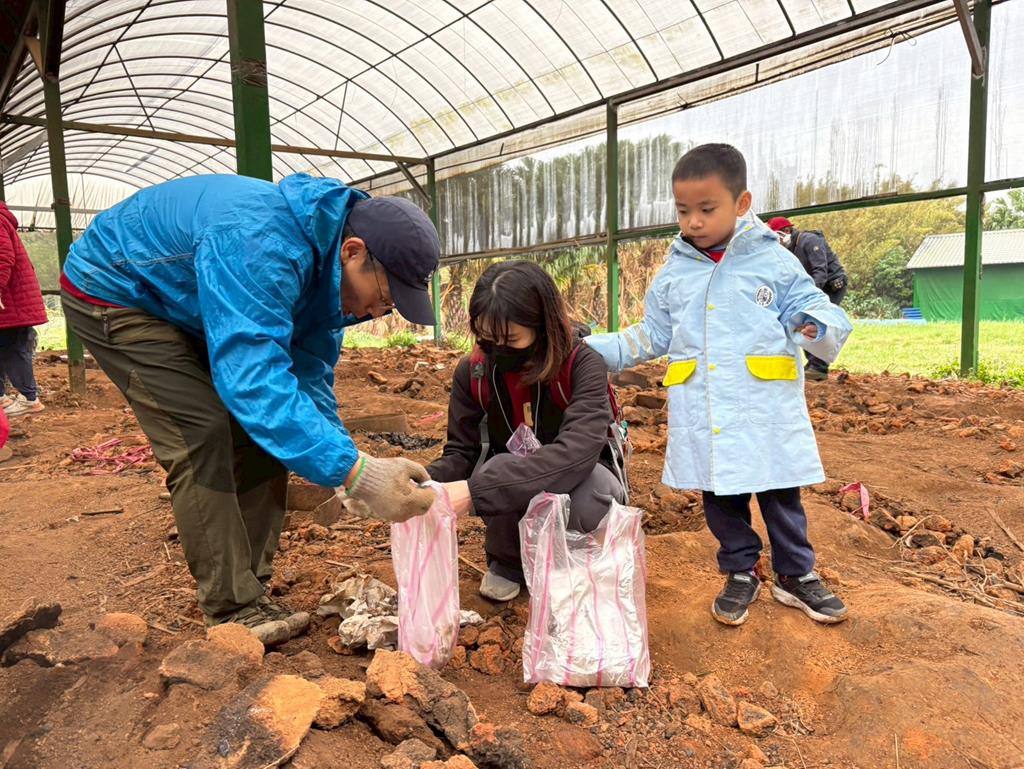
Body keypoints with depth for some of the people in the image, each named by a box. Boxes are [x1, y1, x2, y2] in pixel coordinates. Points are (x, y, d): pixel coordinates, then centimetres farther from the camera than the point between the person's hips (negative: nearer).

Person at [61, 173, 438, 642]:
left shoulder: (323, 266, -10)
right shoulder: (262, 245, -40)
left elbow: (309, 378, -6)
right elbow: (253, 378, -48)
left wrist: (339, 467, -17)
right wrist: (353, 470, -53)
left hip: (186, 308, 8)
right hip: (114, 291, -8)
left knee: (265, 430, 0)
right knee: (202, 436, -19)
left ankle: (248, 584, 9)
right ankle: (233, 611, -9)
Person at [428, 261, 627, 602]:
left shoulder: (583, 365, -24)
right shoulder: (472, 372, -12)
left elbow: (576, 453, -39)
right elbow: (460, 455, -8)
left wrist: (476, 490, -47)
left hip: (576, 481, -2)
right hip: (516, 505, 2)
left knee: (590, 488, -38)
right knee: (500, 469, -33)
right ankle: (507, 561, -1)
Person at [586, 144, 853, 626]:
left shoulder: (775, 262, -1)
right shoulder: (672, 274, 7)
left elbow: (816, 309, 0)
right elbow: (650, 337, 14)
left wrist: (817, 325, -25)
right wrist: (591, 350, 6)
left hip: (768, 413, -2)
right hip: (702, 420, 2)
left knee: (782, 497, 11)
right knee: (721, 500, 12)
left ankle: (795, 575, 31)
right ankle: (740, 574, 33)